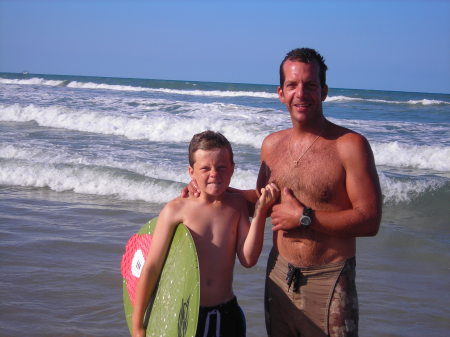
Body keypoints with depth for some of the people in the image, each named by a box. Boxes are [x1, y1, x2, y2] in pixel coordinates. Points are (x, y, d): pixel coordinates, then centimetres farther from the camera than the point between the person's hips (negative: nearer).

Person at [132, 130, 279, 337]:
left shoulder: (237, 205, 2)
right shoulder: (176, 210, -10)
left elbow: (248, 259, -6)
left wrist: (260, 211, -14)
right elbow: (152, 268, -8)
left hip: (226, 314, 3)